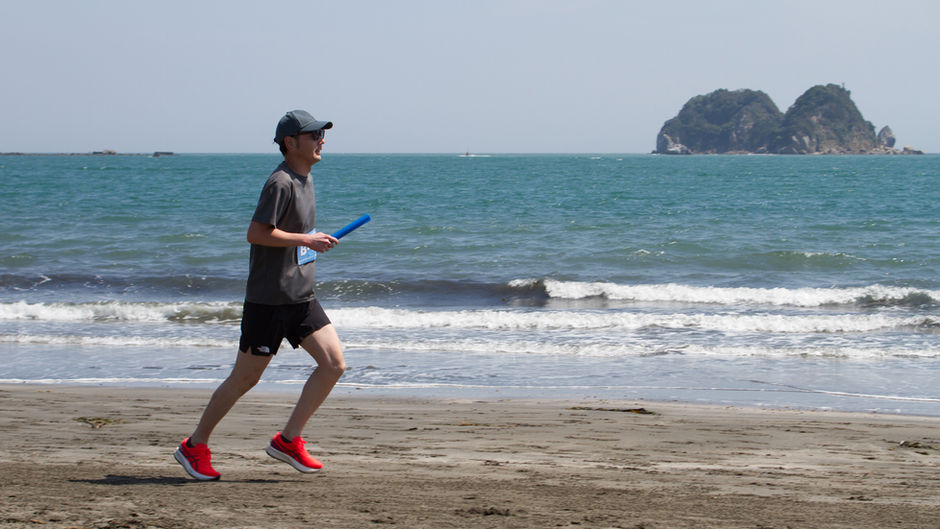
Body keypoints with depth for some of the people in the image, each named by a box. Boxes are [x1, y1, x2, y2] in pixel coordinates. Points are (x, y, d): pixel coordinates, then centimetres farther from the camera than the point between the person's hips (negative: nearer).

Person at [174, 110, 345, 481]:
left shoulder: (305, 179, 13)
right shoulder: (280, 182, -16)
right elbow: (256, 233, -23)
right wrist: (307, 239, -19)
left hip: (301, 297, 8)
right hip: (268, 298, -8)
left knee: (334, 363, -4)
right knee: (245, 378, 1)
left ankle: (288, 440, 4)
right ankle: (195, 447, 16)